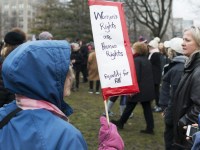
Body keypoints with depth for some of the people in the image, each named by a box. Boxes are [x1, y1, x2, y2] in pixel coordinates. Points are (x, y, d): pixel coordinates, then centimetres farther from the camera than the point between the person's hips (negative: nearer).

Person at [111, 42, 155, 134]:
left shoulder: (136, 60, -14)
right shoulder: (147, 60, 14)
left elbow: (135, 75, -21)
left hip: (138, 89, -7)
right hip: (147, 88, 7)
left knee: (129, 106, 8)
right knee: (147, 108, 7)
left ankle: (121, 123, 23)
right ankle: (150, 128, 6)